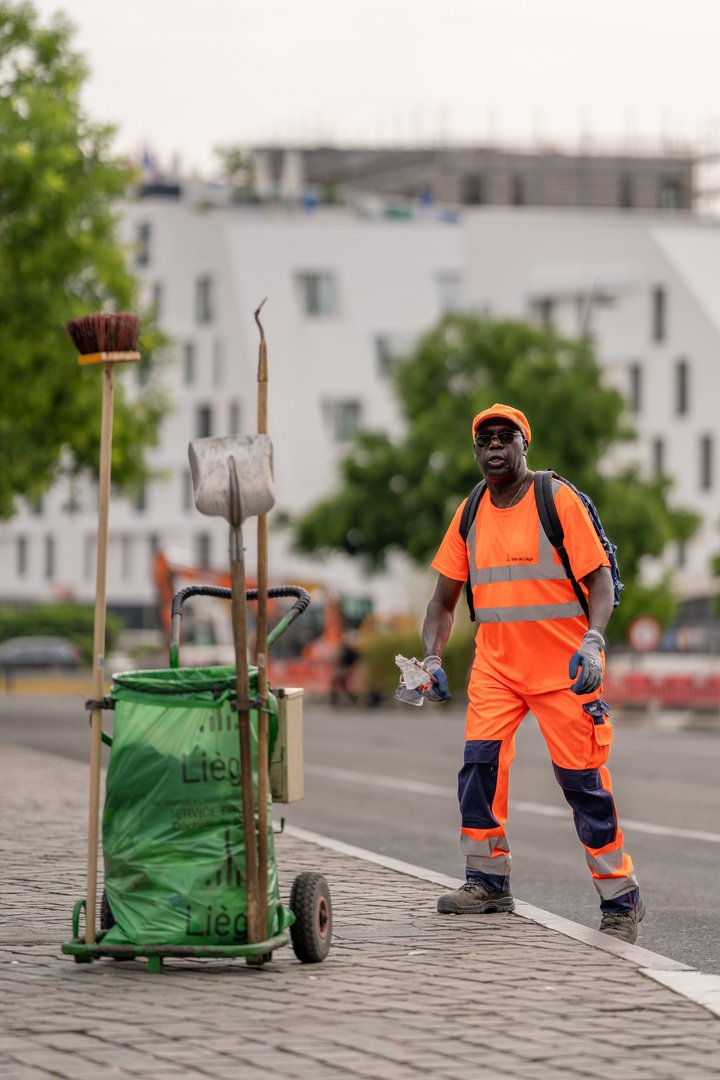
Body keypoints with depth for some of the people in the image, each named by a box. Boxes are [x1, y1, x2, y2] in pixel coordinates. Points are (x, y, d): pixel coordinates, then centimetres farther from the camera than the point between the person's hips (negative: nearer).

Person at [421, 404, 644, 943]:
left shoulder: (559, 500, -7)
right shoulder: (471, 513, 8)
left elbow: (600, 580, -11)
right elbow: (444, 599, 14)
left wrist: (592, 644, -26)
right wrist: (432, 660, 0)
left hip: (563, 666, -5)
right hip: (496, 665, 5)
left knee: (582, 778, -4)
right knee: (480, 760, -11)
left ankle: (621, 899, 6)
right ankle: (488, 882, 1)